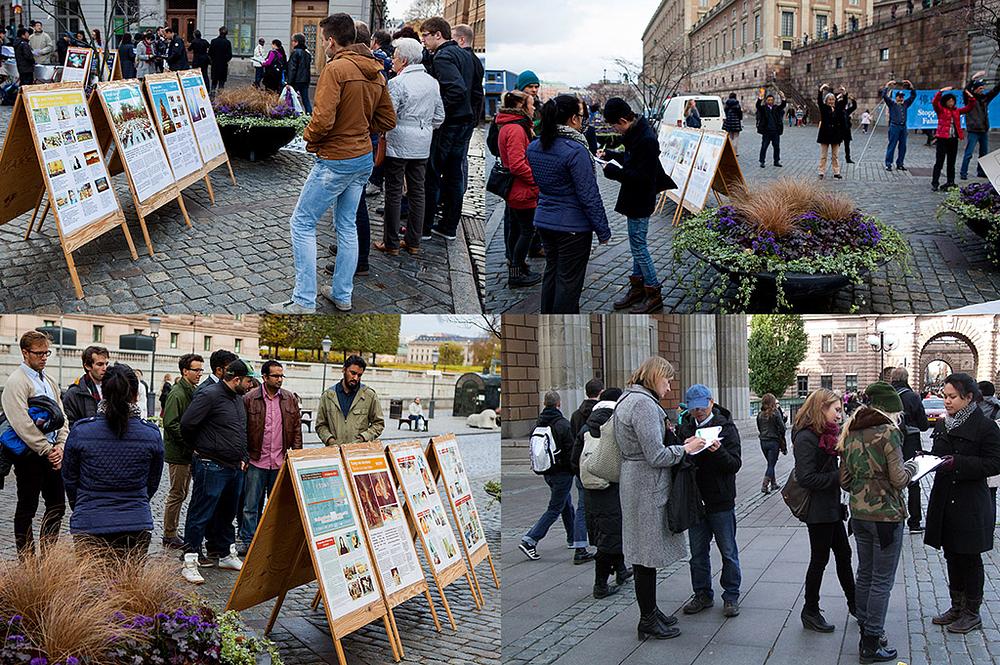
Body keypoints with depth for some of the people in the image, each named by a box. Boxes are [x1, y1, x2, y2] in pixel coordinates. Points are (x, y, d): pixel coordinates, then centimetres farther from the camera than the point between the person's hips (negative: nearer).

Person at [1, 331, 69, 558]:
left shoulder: (49, 381, 14)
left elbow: (61, 418, 14)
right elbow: (23, 424, -19)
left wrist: (60, 447, -2)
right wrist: (47, 450, -16)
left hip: (52, 453, 8)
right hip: (30, 455, -8)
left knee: (57, 506, 12)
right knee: (27, 509, 2)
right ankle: (27, 561, 10)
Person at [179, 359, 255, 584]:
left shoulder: (238, 399, 14)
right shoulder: (209, 395, -14)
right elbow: (187, 424, -16)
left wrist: (243, 457, 16)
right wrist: (198, 450, -2)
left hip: (234, 467, 9)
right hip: (211, 467, -9)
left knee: (227, 514, 18)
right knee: (201, 514, -5)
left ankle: (226, 554, 30)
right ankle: (190, 562, -2)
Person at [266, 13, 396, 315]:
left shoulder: (335, 69, -18)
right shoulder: (376, 72, 7)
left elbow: (322, 120, -25)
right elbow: (388, 120, 12)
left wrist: (309, 138, -6)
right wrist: (359, 130, 13)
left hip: (335, 162, -8)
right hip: (364, 159, 8)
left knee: (302, 223, 0)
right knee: (347, 225, 17)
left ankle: (304, 301, -2)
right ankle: (342, 294, 23)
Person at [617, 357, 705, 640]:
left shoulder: (628, 399, 15)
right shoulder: (644, 404, -19)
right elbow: (656, 456, -21)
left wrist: (678, 443, 11)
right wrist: (686, 448, -8)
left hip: (636, 483, 11)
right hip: (648, 487, -11)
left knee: (645, 553, 16)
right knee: (647, 553, -2)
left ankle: (650, 611, 25)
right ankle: (648, 621, 6)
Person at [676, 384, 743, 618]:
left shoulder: (726, 427, -8)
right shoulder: (685, 427, 5)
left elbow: (735, 464, -13)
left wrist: (718, 451, -31)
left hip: (721, 501, -4)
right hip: (694, 499, 4)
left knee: (728, 551, 6)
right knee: (697, 552, 12)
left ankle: (731, 596, 16)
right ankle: (702, 594, 24)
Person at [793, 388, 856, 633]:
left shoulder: (828, 434, 9)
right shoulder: (806, 438, -19)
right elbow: (806, 478, -24)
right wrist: (840, 476, -22)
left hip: (831, 507, 9)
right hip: (818, 509, -9)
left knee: (843, 554, 17)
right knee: (820, 559, 3)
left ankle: (853, 603, 30)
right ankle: (810, 612, 16)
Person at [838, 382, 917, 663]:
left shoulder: (852, 434, 7)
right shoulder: (888, 432, -14)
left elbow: (845, 481, 9)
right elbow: (899, 479, -15)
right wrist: (911, 467, 4)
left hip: (859, 513, 7)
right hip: (886, 514, -7)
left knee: (865, 573, 19)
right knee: (882, 581, 0)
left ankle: (864, 627, 30)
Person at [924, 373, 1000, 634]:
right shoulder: (942, 424, 10)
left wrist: (958, 463, -23)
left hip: (971, 504, -7)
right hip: (944, 500, 7)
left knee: (970, 557, 4)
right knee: (952, 555, 15)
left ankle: (972, 613, 16)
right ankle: (957, 607, 27)